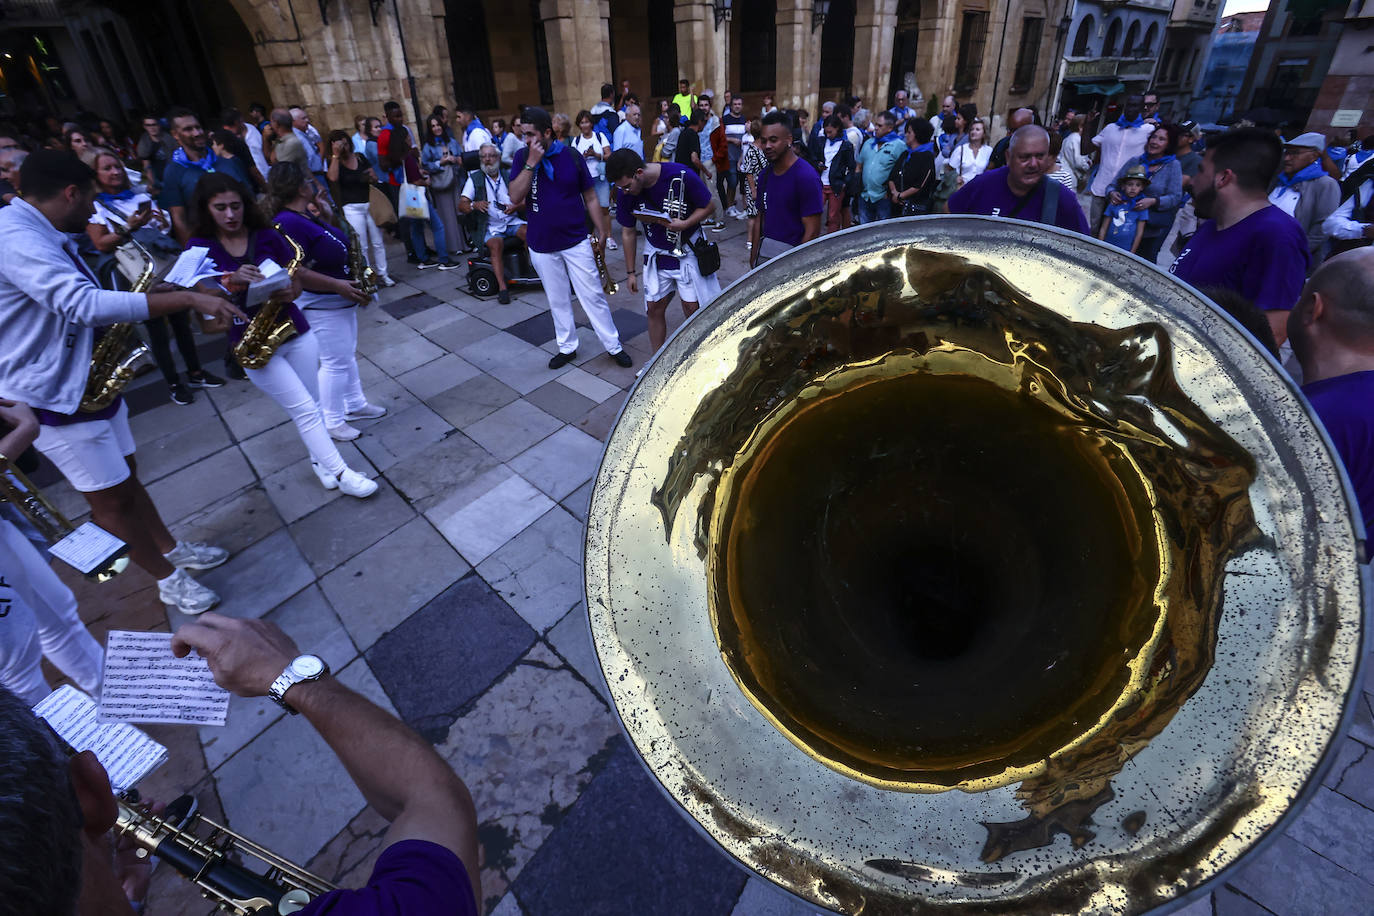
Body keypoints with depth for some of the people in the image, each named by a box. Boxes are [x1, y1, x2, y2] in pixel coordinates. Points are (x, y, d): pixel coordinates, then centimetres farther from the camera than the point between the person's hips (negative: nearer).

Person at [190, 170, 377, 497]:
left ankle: (320, 461, 25)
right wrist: (233, 281, -30)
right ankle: (341, 474, -1)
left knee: (312, 405, 9)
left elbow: (297, 277, 5)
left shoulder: (266, 236, 3)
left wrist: (290, 290, -16)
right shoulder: (200, 247, -3)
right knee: (304, 410, -5)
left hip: (296, 332, 3)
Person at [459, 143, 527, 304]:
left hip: (512, 221, 2)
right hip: (491, 226, -2)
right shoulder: (474, 179, 8)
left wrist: (515, 206, -15)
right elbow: (461, 205, 2)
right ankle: (502, 287, -34)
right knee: (496, 244, -32)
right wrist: (474, 205, -21)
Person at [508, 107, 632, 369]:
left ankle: (613, 346, 12)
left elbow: (591, 198, 2)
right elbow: (515, 198, -12)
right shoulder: (522, 157, -1)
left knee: (593, 296, 0)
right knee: (557, 300, 13)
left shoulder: (571, 157, -5)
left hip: (576, 241, -2)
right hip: (541, 245, 2)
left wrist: (602, 232, 0)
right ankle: (567, 347, 28)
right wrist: (531, 163, -19)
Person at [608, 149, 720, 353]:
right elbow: (628, 232, 0)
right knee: (654, 308, 4)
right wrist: (631, 272, 5)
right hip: (656, 254, 3)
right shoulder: (627, 193, -13)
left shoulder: (682, 175, -24)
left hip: (687, 250, -3)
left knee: (692, 308, -1)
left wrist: (685, 224, -28)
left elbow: (709, 206, -11)